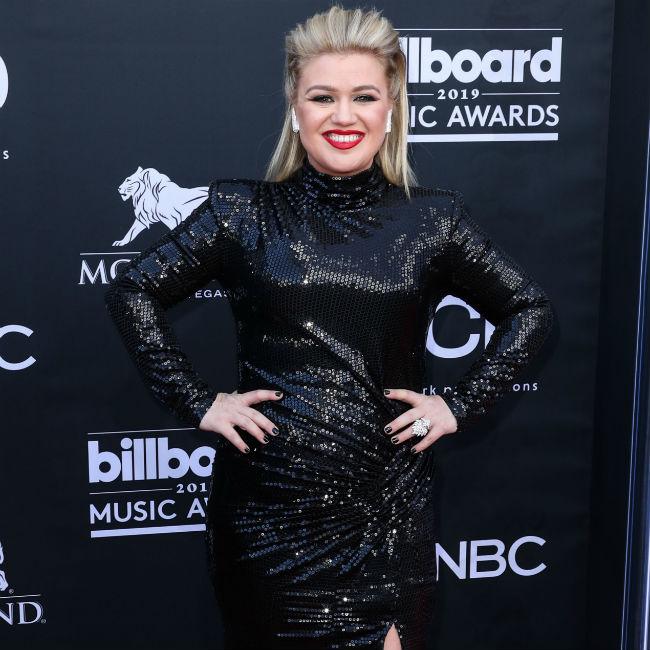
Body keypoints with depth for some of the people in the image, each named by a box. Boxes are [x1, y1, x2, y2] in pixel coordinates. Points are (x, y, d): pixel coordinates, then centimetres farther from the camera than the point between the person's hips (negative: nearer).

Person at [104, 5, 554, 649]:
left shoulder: (431, 219, 1)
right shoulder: (243, 211, 0)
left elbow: (529, 308, 11)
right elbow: (132, 290, 4)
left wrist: (461, 405, 2)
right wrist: (197, 402, -3)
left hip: (386, 507, 1)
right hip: (265, 509, 0)